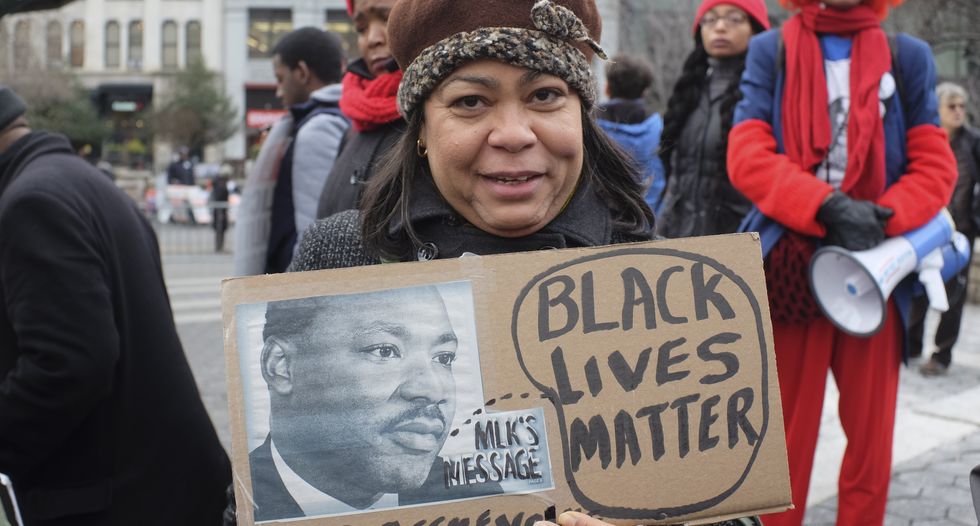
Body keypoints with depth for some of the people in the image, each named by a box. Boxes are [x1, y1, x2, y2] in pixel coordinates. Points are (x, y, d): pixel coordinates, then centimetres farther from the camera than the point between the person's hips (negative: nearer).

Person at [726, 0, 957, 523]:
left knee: (871, 434, 8)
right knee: (785, 433, 6)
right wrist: (826, 206, -20)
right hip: (790, 270, -1)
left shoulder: (908, 57, 6)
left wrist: (881, 220, -15)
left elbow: (936, 166, 2)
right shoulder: (770, 52, 4)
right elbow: (747, 156, -7)